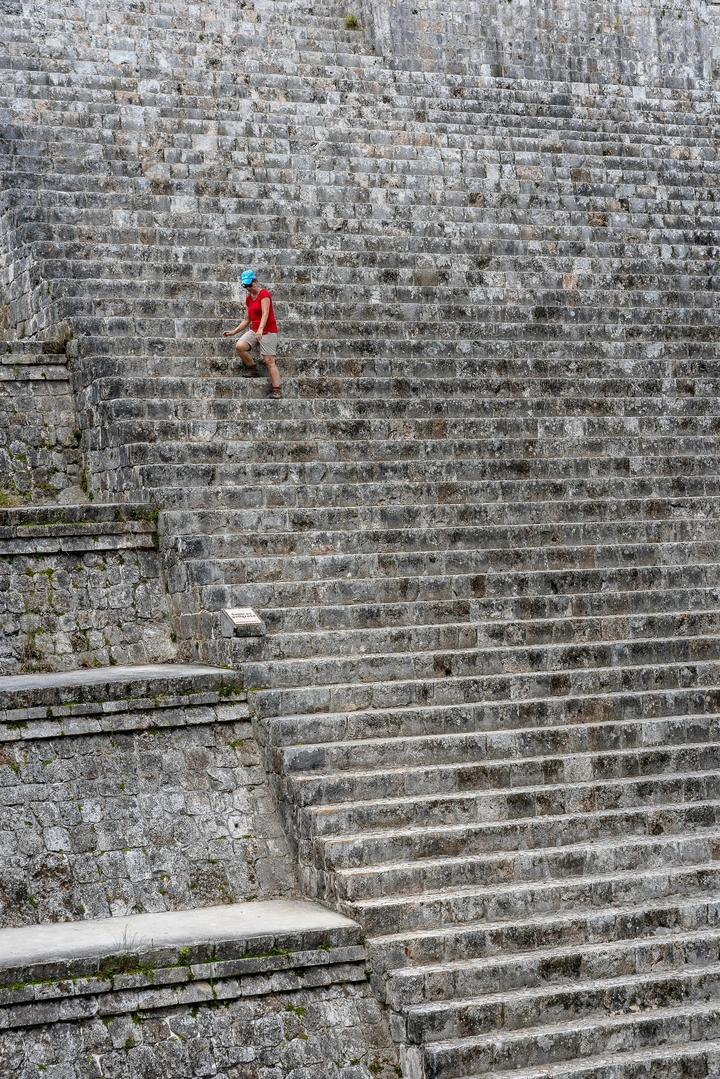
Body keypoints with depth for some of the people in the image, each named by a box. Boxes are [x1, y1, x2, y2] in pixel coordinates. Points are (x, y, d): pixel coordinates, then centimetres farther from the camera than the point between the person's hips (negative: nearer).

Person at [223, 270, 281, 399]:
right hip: (254, 330, 7)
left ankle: (276, 390, -8)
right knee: (239, 346, -21)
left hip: (268, 331, -7)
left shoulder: (264, 294, -10)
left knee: (269, 361, -11)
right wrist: (234, 332, 13)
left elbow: (265, 313, -23)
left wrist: (260, 329, -38)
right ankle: (253, 369, 0)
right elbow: (247, 319, 20)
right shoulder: (249, 298, 14)